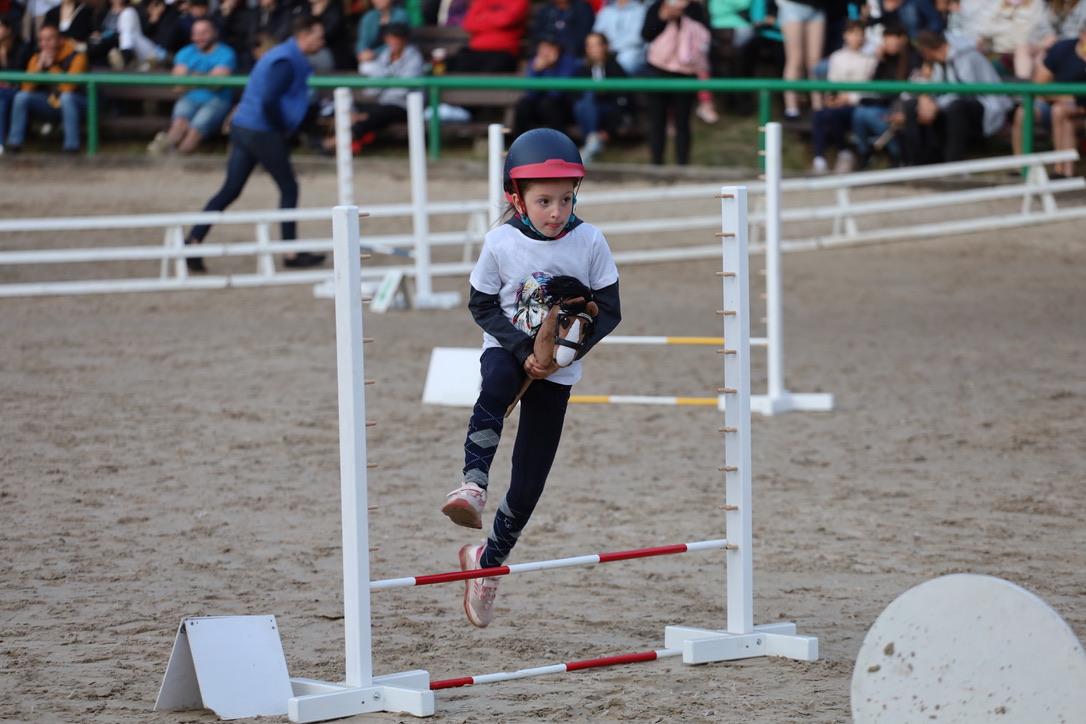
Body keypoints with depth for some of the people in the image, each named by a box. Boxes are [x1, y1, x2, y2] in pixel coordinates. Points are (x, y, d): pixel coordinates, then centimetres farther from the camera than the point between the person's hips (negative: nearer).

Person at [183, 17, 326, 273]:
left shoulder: (286, 57, 16)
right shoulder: (286, 61, -16)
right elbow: (268, 100, -26)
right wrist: (281, 130, -12)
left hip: (242, 127, 10)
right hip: (261, 133, -10)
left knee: (230, 190, 8)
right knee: (289, 188, 2)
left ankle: (193, 240, 2)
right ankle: (291, 253, 7)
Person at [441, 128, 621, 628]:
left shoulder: (589, 242, -11)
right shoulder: (501, 243, -12)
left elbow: (608, 311, -6)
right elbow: (482, 305, -5)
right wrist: (524, 350, -19)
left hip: (557, 371, 1)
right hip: (508, 350, -1)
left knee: (527, 484, 2)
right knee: (495, 388, -40)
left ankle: (487, 560, 22)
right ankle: (473, 487, -48)